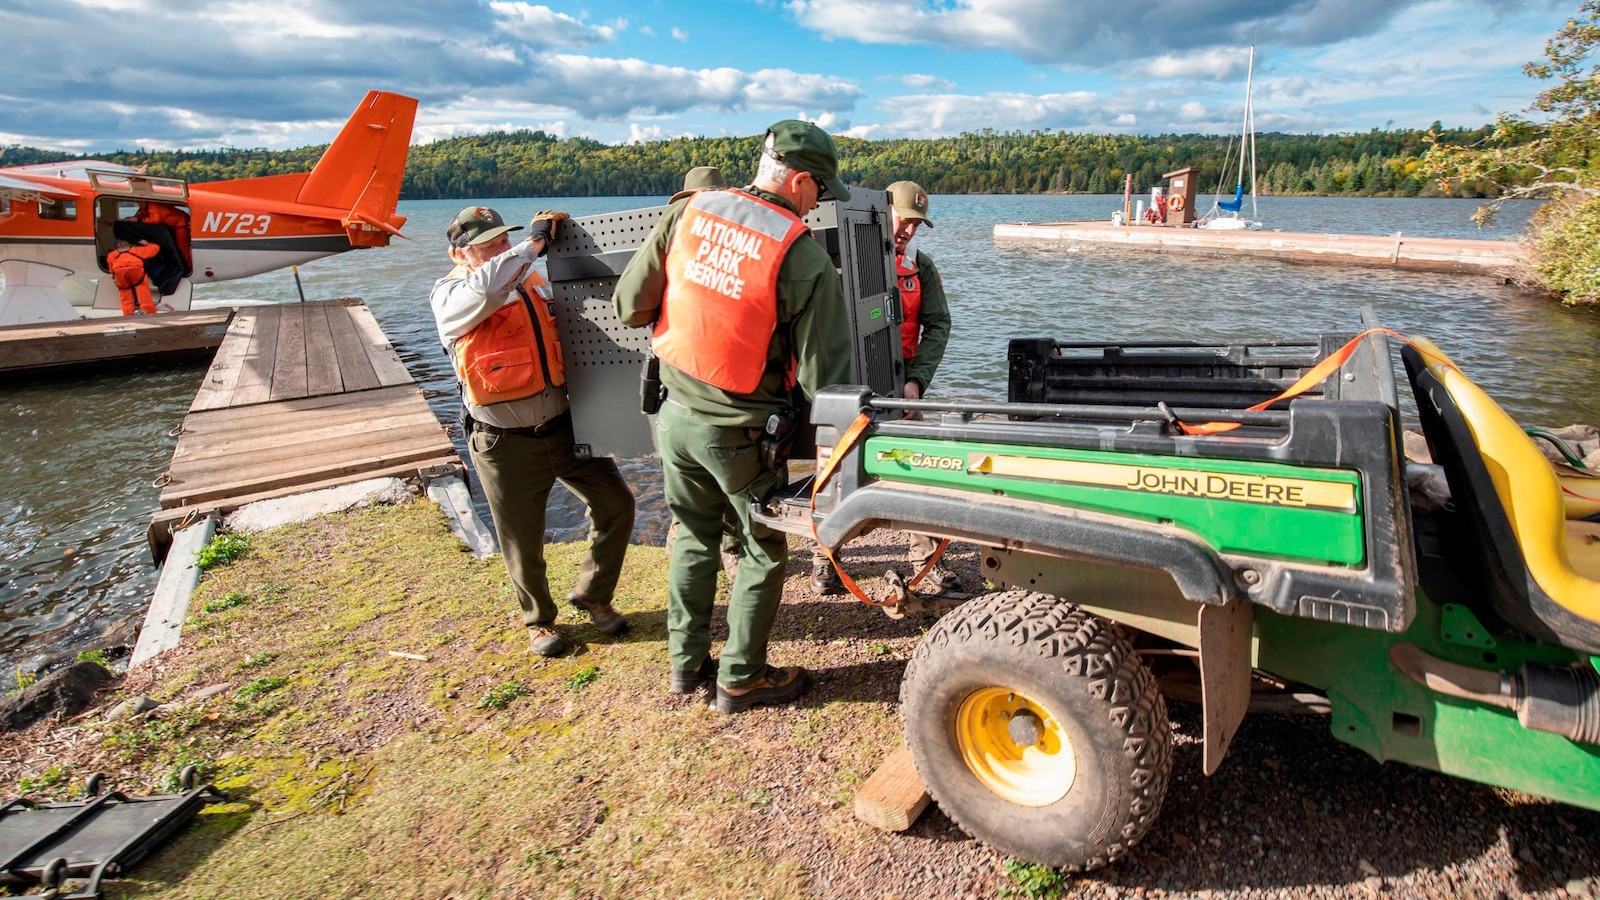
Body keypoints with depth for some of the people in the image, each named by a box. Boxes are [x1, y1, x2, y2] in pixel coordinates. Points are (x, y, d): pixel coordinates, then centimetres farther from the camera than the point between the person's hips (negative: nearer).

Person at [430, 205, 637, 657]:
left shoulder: (530, 281, 11)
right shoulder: (450, 295, -8)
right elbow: (486, 288, -32)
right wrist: (536, 241, -22)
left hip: (564, 426, 5)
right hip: (505, 444, -5)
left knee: (616, 504, 4)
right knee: (524, 544, 8)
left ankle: (592, 595, 27)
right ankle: (539, 619, 36)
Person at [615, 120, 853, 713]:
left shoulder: (686, 213, -4)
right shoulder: (804, 258, -17)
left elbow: (629, 307, 1)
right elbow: (823, 376, -15)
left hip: (675, 414, 5)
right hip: (739, 434, -5)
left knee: (694, 537, 23)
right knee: (763, 552, 16)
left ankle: (686, 663, 36)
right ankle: (741, 679, 27)